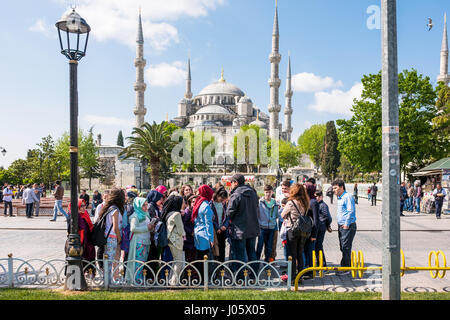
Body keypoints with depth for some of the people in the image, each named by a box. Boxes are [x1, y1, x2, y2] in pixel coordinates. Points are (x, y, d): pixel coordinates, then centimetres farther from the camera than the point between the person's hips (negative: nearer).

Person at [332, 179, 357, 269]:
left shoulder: (348, 197, -13)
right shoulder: (340, 198, 17)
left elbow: (351, 212, -18)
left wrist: (346, 225, -18)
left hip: (348, 226, -9)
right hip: (341, 226, 9)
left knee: (345, 248, -6)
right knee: (342, 248, 13)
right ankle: (348, 266, 22)